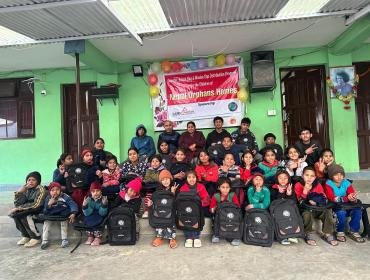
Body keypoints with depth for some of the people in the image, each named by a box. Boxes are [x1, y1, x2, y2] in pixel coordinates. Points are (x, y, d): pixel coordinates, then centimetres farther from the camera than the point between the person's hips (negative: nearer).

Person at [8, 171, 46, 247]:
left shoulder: (41, 189, -14)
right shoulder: (27, 189, 4)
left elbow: (35, 205, -23)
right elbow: (18, 204, 0)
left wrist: (18, 208, -21)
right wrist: (19, 192, -14)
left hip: (38, 211, -7)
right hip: (28, 210, 7)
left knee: (22, 215, -27)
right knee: (13, 213, -15)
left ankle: (36, 237, -15)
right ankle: (26, 236, -1)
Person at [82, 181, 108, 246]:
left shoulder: (104, 199, -17)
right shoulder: (88, 199, -12)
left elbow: (102, 213, -23)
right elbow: (87, 213, -19)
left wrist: (104, 204, -39)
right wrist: (84, 206, -36)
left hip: (100, 217, -2)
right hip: (91, 218, 2)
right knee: (86, 220, -26)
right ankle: (90, 236, -12)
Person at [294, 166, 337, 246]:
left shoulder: (318, 185, 6)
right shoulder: (298, 185, -5)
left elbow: (324, 199, 1)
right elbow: (300, 202, -13)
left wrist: (315, 201, -17)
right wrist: (305, 191, -25)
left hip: (318, 209, 4)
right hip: (306, 209, -3)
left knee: (327, 212, -22)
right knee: (307, 214, -34)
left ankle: (327, 234, -4)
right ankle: (308, 235, -10)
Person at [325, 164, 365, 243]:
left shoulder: (346, 183, 2)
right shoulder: (328, 184, -10)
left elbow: (352, 194, -8)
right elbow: (332, 198, -21)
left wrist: (353, 197, -33)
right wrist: (347, 198, -33)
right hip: (334, 207, -4)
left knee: (358, 210, -23)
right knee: (341, 212, -33)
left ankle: (353, 231, -2)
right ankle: (340, 232, -7)